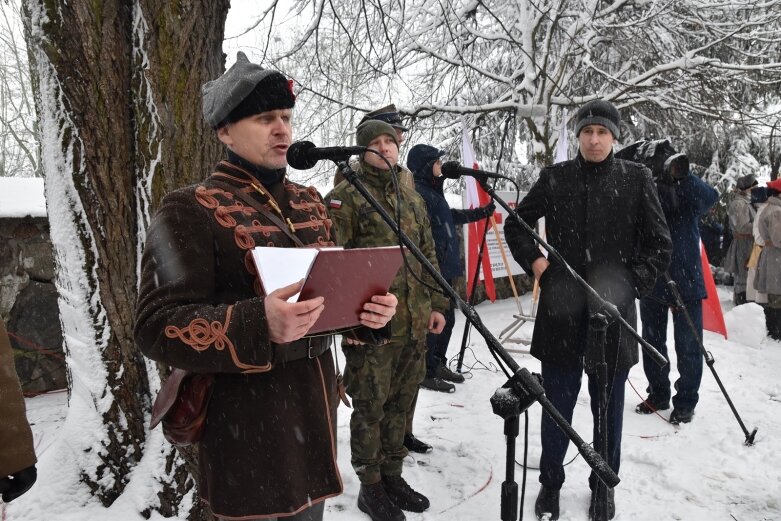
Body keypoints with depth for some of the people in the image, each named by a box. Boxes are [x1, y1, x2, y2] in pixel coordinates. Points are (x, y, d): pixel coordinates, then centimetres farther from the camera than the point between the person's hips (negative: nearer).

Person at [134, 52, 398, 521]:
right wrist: (259, 325, -33)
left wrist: (371, 309, -6)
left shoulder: (309, 202, 10)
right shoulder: (190, 210, -11)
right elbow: (157, 327, -17)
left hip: (316, 409, 7)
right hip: (248, 427, -6)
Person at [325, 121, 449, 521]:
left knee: (400, 404, 16)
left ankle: (392, 475, 33)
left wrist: (436, 304, 14)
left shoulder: (412, 198, 15)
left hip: (414, 324, 6)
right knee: (370, 408, 5)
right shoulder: (344, 197, -6)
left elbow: (428, 255, 19)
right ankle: (370, 487, 22)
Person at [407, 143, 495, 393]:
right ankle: (426, 373, 8)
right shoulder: (417, 192, -14)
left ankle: (438, 364, 30)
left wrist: (481, 213, 34)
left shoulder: (432, 191, 17)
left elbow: (451, 216, 31)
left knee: (446, 318, 17)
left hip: (444, 268, 10)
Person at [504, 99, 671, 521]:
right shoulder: (554, 178, 3)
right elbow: (516, 224, 14)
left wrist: (632, 284, -5)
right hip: (561, 311, 0)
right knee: (557, 404, 10)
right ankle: (550, 483, 29)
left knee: (609, 406, 13)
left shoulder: (636, 179, 1)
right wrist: (534, 261, 1)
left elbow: (659, 244, 4)